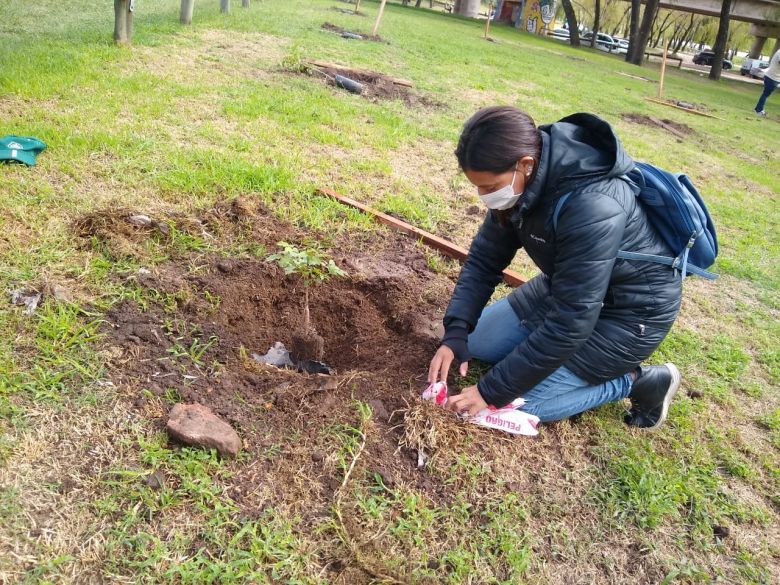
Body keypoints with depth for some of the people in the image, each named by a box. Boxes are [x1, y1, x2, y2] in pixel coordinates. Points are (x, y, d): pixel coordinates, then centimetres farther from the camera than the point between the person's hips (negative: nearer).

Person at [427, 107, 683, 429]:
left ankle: (639, 380, 5)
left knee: (524, 401, -11)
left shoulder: (592, 209, -38)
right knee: (476, 341, 8)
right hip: (568, 286, 8)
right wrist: (455, 334, -17)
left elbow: (568, 324, -34)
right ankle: (580, 352, 18)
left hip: (630, 311, -7)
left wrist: (491, 391, -27)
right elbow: (484, 258, -5)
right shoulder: (524, 179, -15)